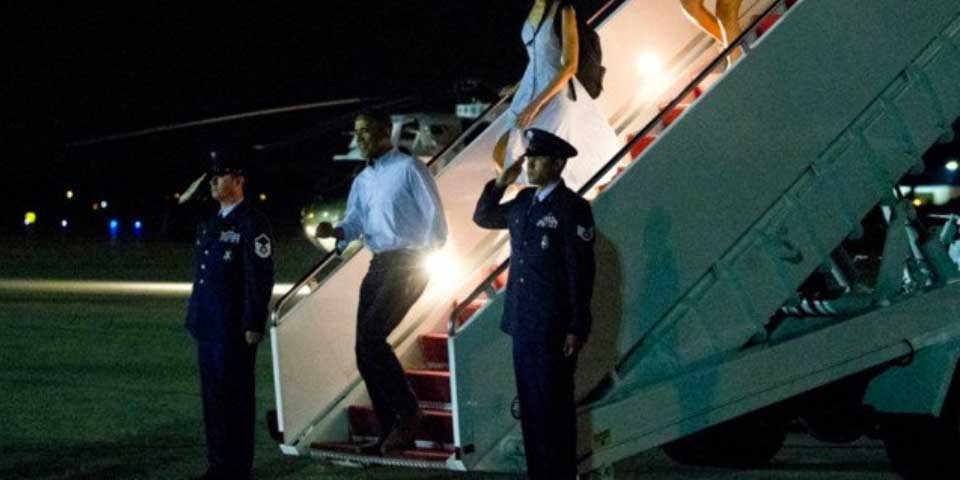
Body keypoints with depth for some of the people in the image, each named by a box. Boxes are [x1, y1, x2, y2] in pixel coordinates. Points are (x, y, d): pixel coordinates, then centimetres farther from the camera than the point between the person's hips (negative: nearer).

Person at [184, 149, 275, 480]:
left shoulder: (251, 223, -9)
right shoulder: (210, 225, 17)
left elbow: (260, 278, -14)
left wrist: (253, 327, -17)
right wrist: (195, 320, 17)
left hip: (234, 329, -8)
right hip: (208, 328, 8)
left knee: (234, 399, -3)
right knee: (212, 397, 11)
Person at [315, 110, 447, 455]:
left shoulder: (409, 168, -5)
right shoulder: (363, 180, 17)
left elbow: (434, 216, -7)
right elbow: (354, 222, 11)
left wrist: (426, 260, -12)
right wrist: (334, 231, -11)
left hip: (408, 263, -8)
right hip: (379, 265, 8)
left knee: (371, 336, -20)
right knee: (364, 348, 3)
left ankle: (407, 411, -7)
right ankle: (392, 432, 10)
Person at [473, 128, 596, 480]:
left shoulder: (572, 207, -11)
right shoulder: (524, 201, 10)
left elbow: (581, 271, -13)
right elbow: (483, 218, 24)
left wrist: (577, 329, -15)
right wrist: (499, 184, 6)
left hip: (554, 326, -7)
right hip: (523, 322, 7)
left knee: (554, 405, -1)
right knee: (530, 403, 11)